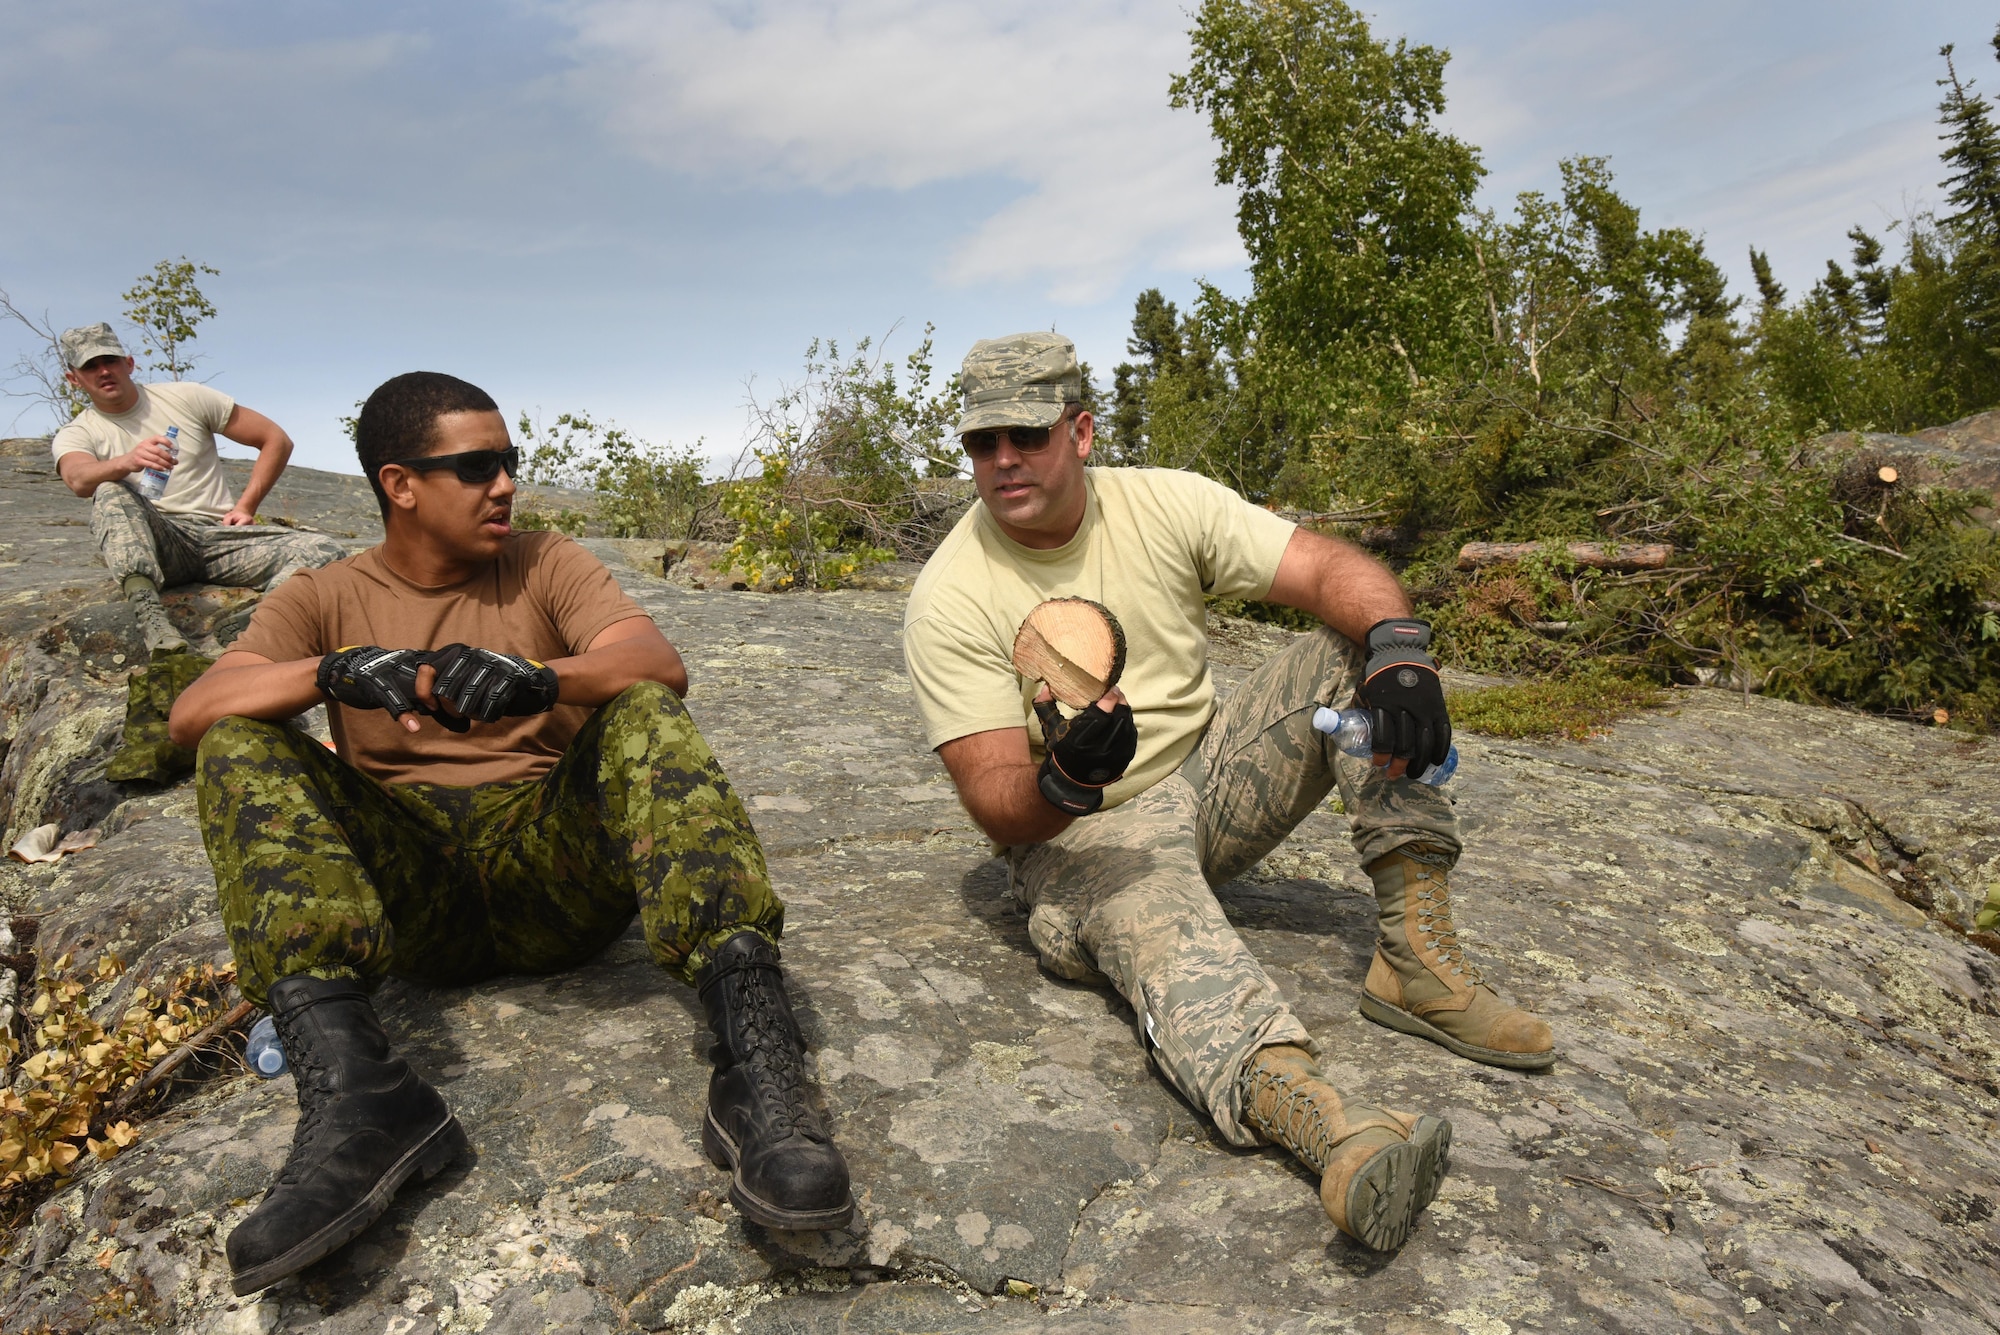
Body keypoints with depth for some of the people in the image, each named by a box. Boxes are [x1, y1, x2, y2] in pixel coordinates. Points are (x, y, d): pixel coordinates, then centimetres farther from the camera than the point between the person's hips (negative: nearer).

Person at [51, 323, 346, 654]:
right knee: (111, 492, -34)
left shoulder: (185, 397, 12)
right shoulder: (74, 436, 9)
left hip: (220, 536, 1)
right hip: (153, 546, -1)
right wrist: (127, 462, -40)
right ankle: (147, 609, -53)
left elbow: (277, 440, 12)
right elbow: (79, 479, -17)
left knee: (326, 551, -25)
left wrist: (246, 506, 2)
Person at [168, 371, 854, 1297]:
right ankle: (353, 1089, -36)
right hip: (404, 888, 1)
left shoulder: (547, 565, 12)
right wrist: (334, 671, -23)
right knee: (240, 749, -17)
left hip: (552, 865, -1)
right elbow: (192, 715, -3)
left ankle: (756, 1065, -41)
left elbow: (661, 665, -7)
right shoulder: (322, 598, 14)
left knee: (643, 710, -25)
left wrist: (537, 677, -28)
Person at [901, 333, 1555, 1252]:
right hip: (1077, 837, -4)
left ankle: (1415, 958, -19)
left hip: (1207, 782, 5)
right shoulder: (949, 599, -13)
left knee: (1356, 646, -13)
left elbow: (1337, 571, -10)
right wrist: (1063, 785, -42)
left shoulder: (1163, 503, -4)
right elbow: (997, 808, -18)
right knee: (1150, 914, -38)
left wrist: (1398, 649, -32)